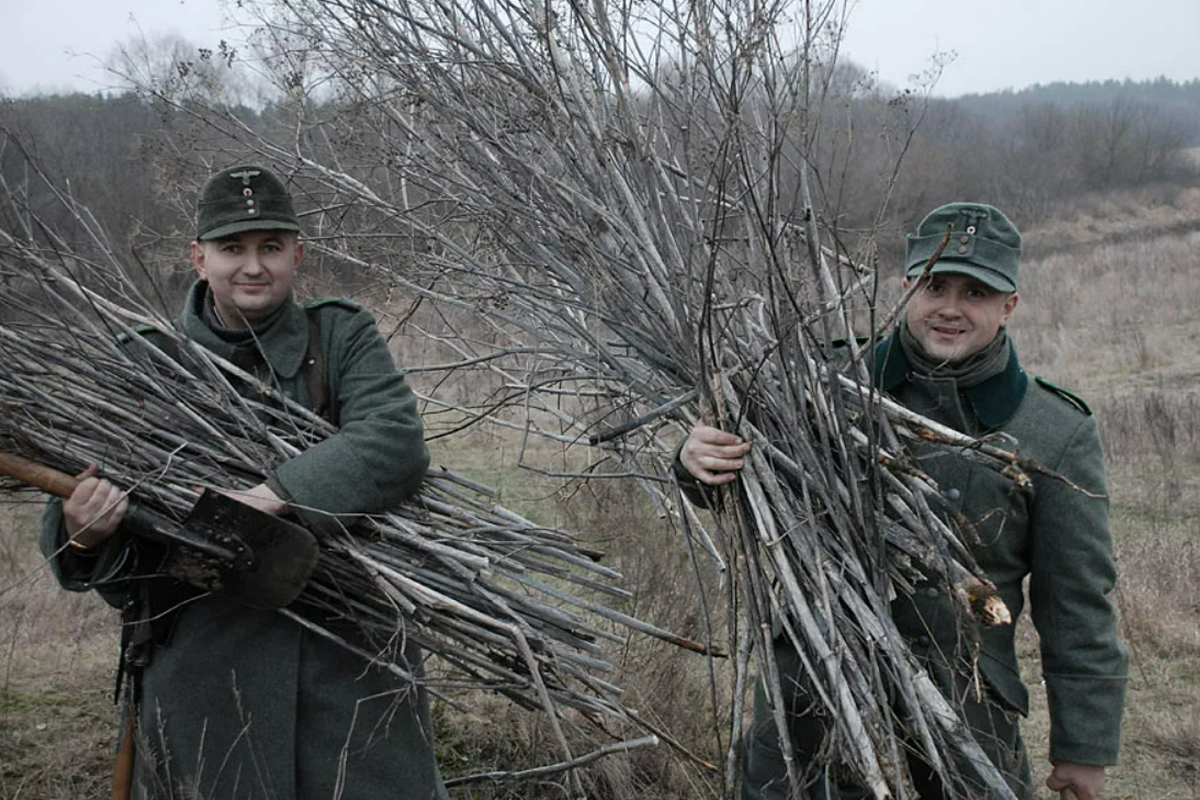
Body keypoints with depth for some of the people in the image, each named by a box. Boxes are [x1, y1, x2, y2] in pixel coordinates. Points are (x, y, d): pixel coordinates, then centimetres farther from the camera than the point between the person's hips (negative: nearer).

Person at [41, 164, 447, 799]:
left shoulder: (341, 338, 1)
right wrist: (84, 537, -24)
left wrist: (270, 497, -30)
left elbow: (394, 442, -19)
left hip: (349, 655, 0)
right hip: (203, 665, 1)